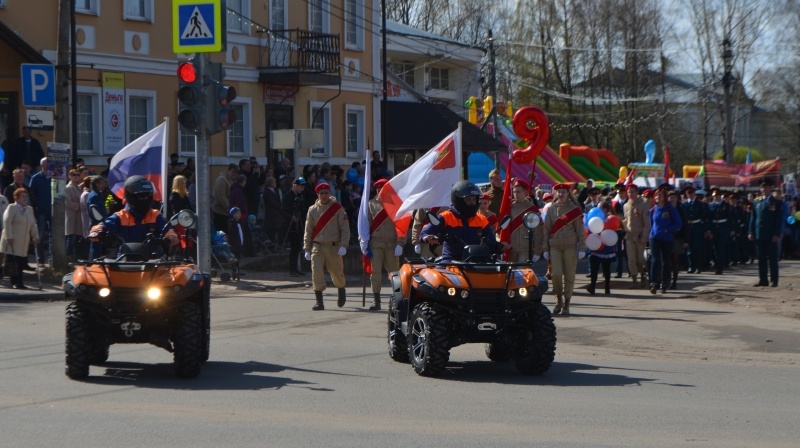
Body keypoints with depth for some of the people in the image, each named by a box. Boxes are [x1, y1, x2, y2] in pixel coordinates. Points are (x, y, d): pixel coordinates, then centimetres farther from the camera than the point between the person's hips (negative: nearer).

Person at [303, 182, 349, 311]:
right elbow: (308, 231, 8)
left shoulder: (337, 208, -2)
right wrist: (307, 249, 4)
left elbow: (345, 229, -4)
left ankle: (342, 293, 40)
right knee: (316, 274, -10)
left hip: (333, 247, -1)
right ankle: (319, 302, -6)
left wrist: (343, 245, -13)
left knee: (337, 274, 10)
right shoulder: (312, 210, 6)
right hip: (317, 247, 1)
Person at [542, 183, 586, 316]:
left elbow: (580, 230, 1)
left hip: (570, 246, -1)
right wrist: (545, 249, 3)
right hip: (555, 246, 1)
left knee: (569, 275, 1)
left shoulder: (574, 209, 2)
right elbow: (546, 229, 8)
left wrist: (582, 248, -5)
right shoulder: (551, 209, 8)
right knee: (556, 274, -10)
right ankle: (559, 300, 10)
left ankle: (566, 304, 11)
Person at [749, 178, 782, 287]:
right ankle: (763, 280, 10)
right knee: (761, 258, 6)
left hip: (771, 236, -4)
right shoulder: (757, 202, 12)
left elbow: (779, 220, -3)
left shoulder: (777, 202, 1)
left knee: (772, 258, -1)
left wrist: (777, 234, -11)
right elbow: (753, 218, 12)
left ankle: (774, 281, 2)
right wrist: (751, 232, 4)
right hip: (759, 235, 4)